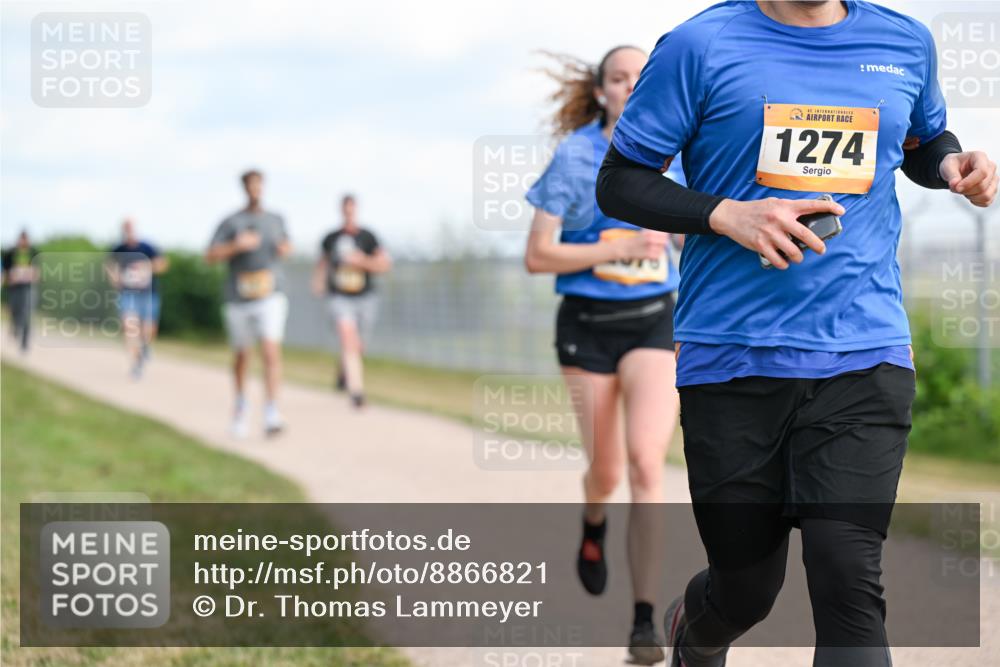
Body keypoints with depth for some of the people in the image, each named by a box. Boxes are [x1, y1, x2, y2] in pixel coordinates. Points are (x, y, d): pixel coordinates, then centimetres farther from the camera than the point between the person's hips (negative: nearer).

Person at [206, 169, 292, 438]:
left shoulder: (276, 220, 9)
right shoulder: (231, 222, -1)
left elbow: (285, 245, 27)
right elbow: (211, 255, -8)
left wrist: (285, 249, 4)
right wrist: (236, 246, -22)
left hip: (271, 297, 0)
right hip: (239, 300, 0)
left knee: (271, 352, -17)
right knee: (242, 356, 13)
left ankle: (271, 415, -22)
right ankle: (241, 404, 40)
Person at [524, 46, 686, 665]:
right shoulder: (574, 157, -8)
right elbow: (537, 256, -11)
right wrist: (619, 250, -19)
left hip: (653, 322, 1)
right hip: (588, 326, -1)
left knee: (647, 458, -19)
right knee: (606, 471, 9)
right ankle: (594, 523, 50)